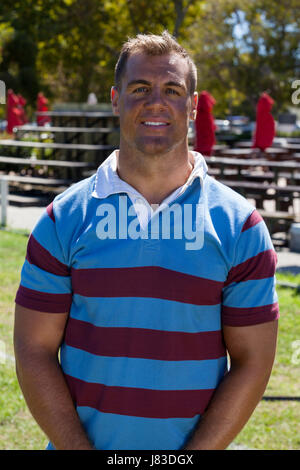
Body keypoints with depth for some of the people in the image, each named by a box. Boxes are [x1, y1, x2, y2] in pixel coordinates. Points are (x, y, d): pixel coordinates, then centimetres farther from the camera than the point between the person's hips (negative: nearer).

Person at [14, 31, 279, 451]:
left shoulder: (240, 225, -4)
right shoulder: (65, 219, -3)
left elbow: (252, 362, -5)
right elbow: (34, 351, -4)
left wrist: (193, 455, -13)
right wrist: (79, 450, -13)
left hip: (197, 445, 0)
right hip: (77, 441, 0)